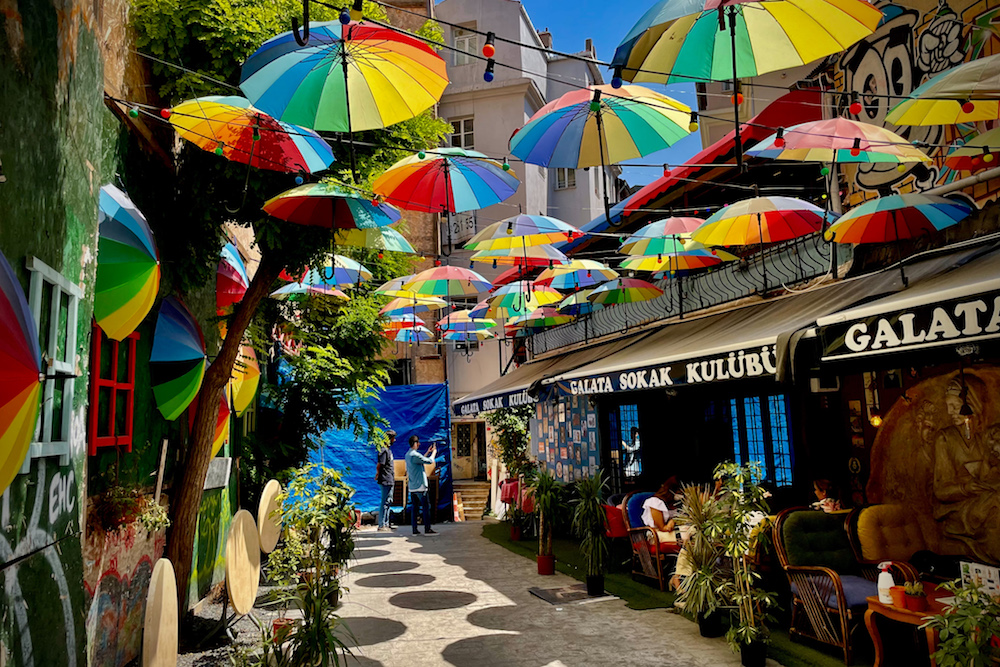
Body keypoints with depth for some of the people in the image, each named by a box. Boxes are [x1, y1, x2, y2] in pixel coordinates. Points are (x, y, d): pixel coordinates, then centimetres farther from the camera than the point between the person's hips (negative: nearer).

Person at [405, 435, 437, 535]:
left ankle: (415, 529, 8)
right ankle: (427, 529, -2)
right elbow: (430, 461, -14)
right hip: (420, 486, -9)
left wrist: (428, 452, 28)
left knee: (414, 507, 8)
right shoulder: (414, 455, -17)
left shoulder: (408, 455, 12)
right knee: (426, 506, -3)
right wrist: (434, 452, 4)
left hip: (412, 487, 9)